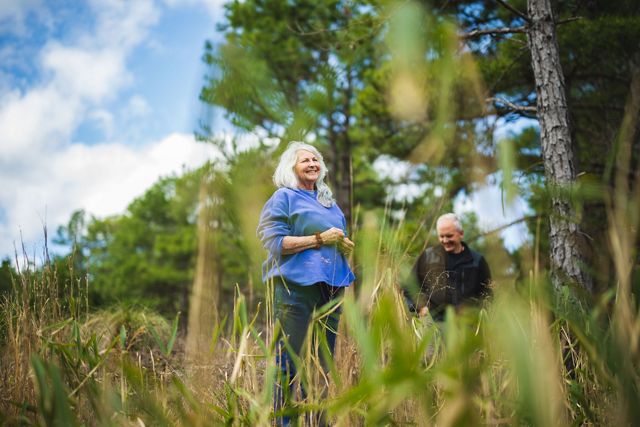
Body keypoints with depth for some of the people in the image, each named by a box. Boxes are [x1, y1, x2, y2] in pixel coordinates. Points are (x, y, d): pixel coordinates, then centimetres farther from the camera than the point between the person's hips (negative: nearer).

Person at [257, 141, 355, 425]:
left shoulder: (329, 201, 22)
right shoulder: (283, 198, 1)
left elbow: (342, 239, 30)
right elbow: (275, 242, -10)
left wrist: (343, 243, 5)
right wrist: (319, 239, -13)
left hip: (330, 287, 7)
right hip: (296, 287, -7)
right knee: (291, 362, -7)